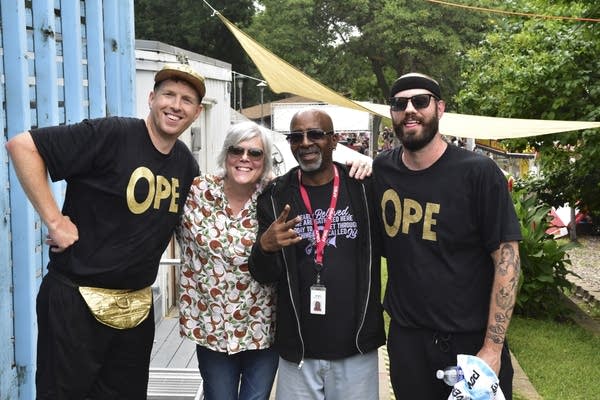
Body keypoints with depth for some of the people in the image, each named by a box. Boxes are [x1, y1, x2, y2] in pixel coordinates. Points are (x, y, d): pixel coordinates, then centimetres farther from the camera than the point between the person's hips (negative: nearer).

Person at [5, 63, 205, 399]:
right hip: (77, 300, -6)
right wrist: (54, 220, -19)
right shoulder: (111, 134, -15)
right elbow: (22, 145, -18)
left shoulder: (186, 164, 6)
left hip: (137, 306, 7)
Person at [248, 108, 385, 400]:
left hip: (357, 347, 0)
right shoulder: (276, 197, -1)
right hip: (296, 351, 1)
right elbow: (264, 275, 0)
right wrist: (265, 247, -23)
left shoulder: (364, 188, -3)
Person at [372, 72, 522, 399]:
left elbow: (507, 260, -11)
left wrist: (492, 348, -14)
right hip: (405, 339, 3)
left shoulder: (478, 172, -11)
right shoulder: (381, 170, 1)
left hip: (471, 342, -3)